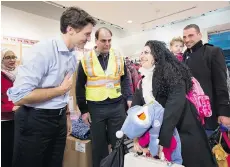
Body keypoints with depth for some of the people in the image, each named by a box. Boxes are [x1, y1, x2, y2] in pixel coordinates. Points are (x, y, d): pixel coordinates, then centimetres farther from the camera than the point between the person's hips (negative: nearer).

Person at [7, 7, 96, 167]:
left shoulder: (73, 56, 4)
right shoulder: (43, 50, -21)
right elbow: (19, 96, -25)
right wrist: (61, 89, -17)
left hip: (59, 119, 7)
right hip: (35, 120, -7)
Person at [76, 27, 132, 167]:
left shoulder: (118, 57, 4)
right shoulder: (86, 60, -2)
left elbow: (125, 79, 10)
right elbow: (80, 87, 2)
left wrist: (129, 98, -1)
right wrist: (83, 109, 1)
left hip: (117, 105, 2)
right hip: (95, 107, -1)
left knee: (118, 141, 15)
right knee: (99, 144, 15)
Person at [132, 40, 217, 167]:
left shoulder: (170, 72, -16)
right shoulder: (144, 80, 5)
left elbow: (175, 104, -28)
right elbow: (135, 107, 0)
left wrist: (160, 138, -32)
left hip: (184, 134, -5)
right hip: (155, 133, 6)